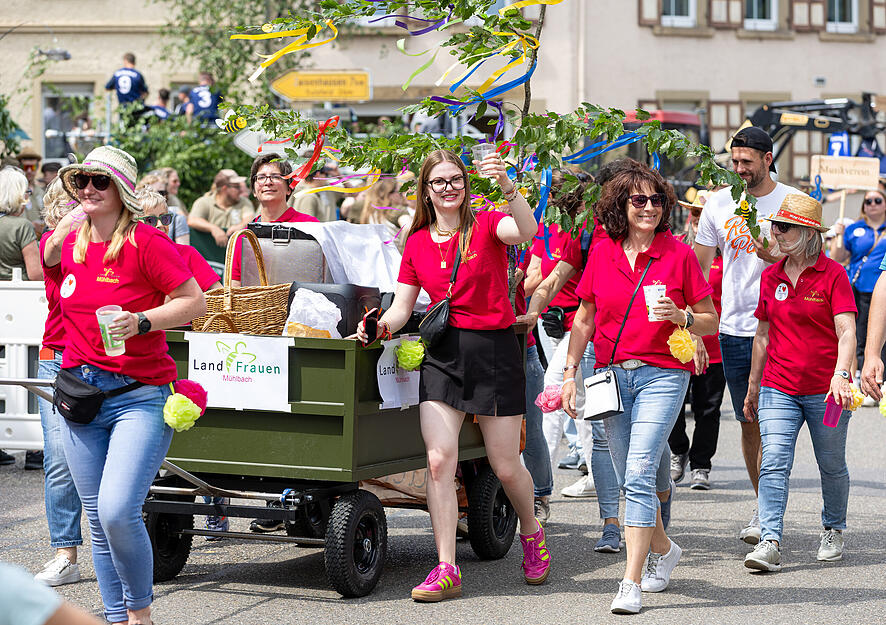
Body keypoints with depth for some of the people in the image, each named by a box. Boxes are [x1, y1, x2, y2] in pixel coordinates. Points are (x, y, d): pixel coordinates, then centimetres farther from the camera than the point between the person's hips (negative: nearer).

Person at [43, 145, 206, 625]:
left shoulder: (146, 242, -9)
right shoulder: (68, 242, 8)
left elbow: (195, 302, -11)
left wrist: (141, 321, -22)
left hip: (140, 395, -6)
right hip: (80, 395, 6)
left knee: (118, 511, -19)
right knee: (97, 519, 8)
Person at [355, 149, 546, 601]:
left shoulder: (487, 225, -2)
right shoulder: (417, 243, 9)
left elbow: (526, 231, -25)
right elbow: (401, 308, 8)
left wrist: (508, 187, -39)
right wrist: (381, 326, -13)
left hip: (495, 349, -3)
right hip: (443, 352, 3)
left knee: (506, 466, 4)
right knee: (438, 461, -10)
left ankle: (531, 531, 35)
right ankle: (446, 571, -6)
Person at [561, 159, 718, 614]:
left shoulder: (679, 254, -2)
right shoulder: (601, 253, 6)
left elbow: (711, 321, 3)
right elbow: (584, 320, 14)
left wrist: (680, 316, -16)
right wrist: (570, 373, 8)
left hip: (662, 375, -4)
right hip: (612, 375, 4)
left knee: (639, 475, -15)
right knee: (630, 479, 12)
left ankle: (631, 584, -15)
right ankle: (663, 549, 38)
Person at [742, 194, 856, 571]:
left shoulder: (833, 274, -7)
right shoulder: (771, 277, 8)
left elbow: (846, 331, -14)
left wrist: (840, 375, -29)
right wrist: (753, 387, 18)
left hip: (826, 390, -3)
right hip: (778, 388, 3)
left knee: (832, 466, 10)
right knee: (774, 462, -12)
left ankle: (833, 530, 32)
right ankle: (769, 542, -17)